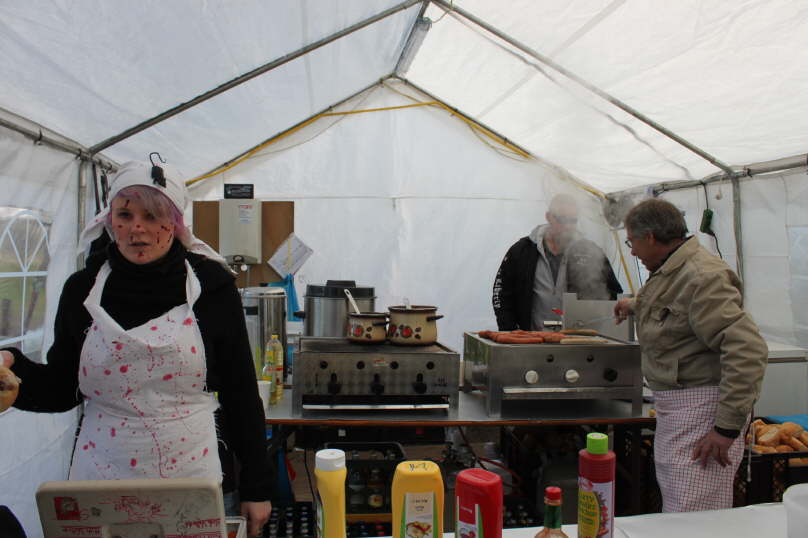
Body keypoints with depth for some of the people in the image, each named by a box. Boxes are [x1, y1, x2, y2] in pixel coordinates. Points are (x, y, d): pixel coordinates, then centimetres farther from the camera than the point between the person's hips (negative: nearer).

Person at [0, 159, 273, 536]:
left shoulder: (210, 284, -7)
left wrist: (256, 486, -1)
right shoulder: (82, 289, -1)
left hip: (191, 474, -1)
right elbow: (61, 390, 6)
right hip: (101, 476, 2)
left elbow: (241, 391, -3)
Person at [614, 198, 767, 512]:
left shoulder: (702, 277, -21)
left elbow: (748, 350, -28)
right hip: (673, 408, 11)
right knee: (673, 513, 18)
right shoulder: (669, 272, 14)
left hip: (702, 407, -10)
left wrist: (728, 427, -27)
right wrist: (636, 306, 49)